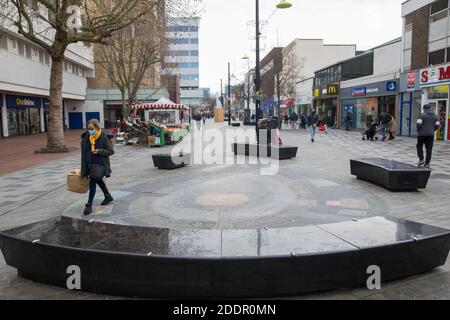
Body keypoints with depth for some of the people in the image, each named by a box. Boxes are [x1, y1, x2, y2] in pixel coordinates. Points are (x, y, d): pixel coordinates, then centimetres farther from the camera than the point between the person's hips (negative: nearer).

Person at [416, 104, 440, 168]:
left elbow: (419, 124, -15)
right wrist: (432, 131, 17)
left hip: (422, 134, -3)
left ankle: (421, 159, -3)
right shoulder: (435, 116, 7)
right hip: (431, 134, 4)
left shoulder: (422, 115, -7)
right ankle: (427, 163, 5)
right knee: (429, 149, 5)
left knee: (419, 146, 13)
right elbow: (437, 126, 4)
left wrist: (418, 131, 1)